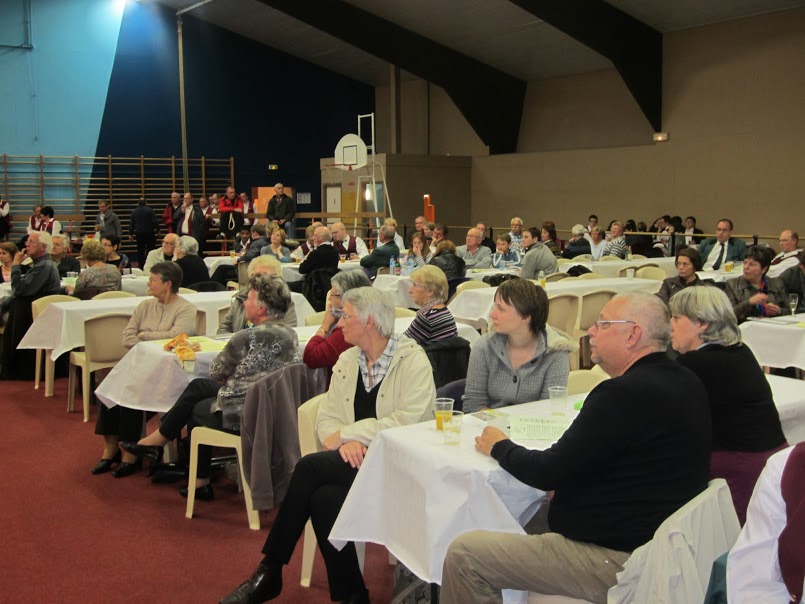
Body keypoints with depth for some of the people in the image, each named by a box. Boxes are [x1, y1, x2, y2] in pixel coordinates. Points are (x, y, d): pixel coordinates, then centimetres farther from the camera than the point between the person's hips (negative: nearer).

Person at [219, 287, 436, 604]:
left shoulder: (412, 359, -6)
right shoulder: (346, 361, 14)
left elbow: (409, 419, -18)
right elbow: (326, 418, 9)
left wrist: (347, 433, -14)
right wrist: (346, 443, -14)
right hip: (353, 459, 6)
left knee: (310, 466, -24)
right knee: (324, 498, -28)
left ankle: (270, 571, -10)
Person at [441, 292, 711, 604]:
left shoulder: (624, 393, -24)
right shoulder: (687, 383, 6)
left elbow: (548, 473, -19)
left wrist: (499, 446, 1)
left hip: (617, 560, -10)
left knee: (463, 553, -9)